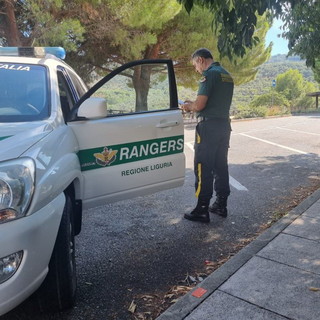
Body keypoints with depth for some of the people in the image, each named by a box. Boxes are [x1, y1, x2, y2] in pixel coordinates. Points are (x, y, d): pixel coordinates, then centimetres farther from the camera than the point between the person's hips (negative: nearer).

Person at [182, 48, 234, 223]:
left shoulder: (209, 74, -12)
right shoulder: (227, 75, 16)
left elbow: (200, 104, -19)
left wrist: (188, 106, 2)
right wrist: (193, 104, 17)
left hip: (208, 126, -9)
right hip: (224, 125, 9)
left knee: (203, 168, -4)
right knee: (221, 166, 13)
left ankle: (202, 210, 1)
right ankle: (221, 205, 22)